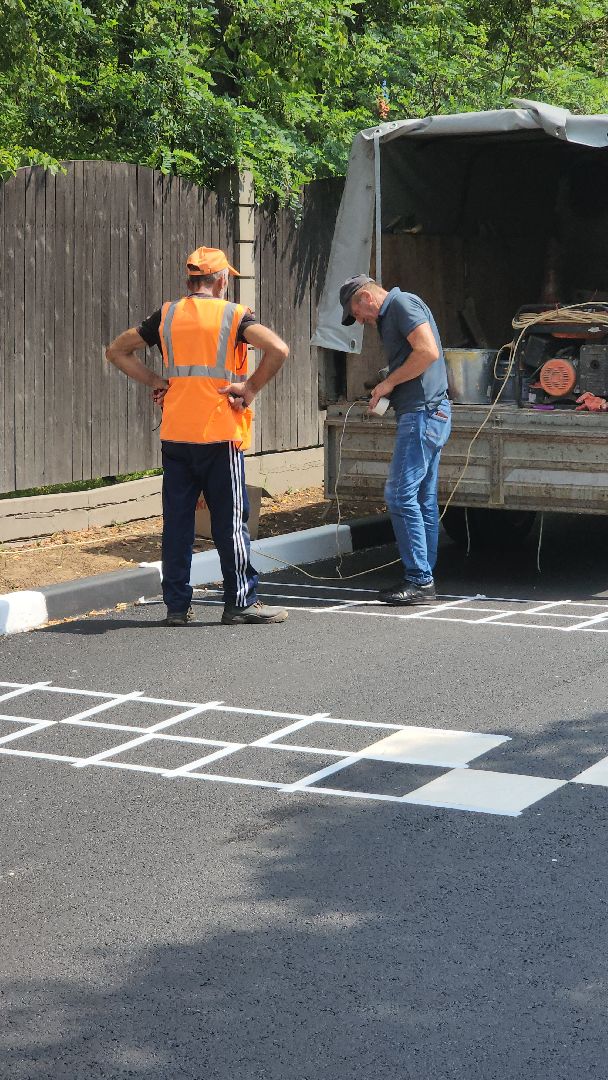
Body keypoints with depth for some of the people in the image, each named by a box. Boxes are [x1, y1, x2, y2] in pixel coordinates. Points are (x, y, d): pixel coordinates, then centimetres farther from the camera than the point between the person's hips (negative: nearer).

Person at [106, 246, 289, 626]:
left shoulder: (167, 315, 9)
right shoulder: (234, 315, -2)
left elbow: (117, 351, 15)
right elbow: (278, 349, -18)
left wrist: (155, 381, 11)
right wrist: (251, 388, -8)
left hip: (175, 434, 4)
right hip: (220, 433, -4)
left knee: (177, 520, 7)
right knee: (230, 519, 2)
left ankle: (177, 605, 10)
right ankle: (241, 602, 6)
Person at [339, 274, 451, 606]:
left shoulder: (403, 303, -8)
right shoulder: (390, 316, 23)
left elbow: (428, 352, -20)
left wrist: (389, 382, -11)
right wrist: (386, 389, 10)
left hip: (423, 413, -11)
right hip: (424, 415, 11)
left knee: (400, 495, -11)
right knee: (422, 500, 10)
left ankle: (419, 581, -10)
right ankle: (424, 581, 14)